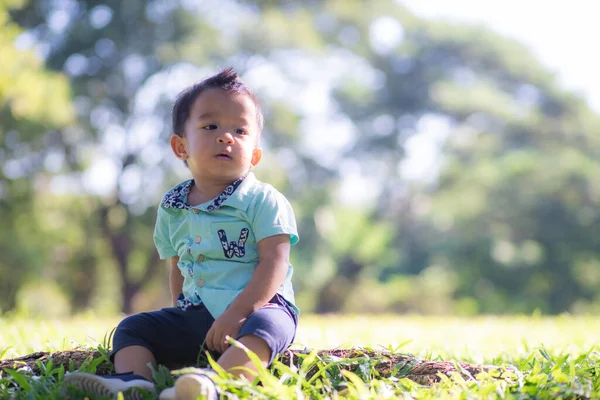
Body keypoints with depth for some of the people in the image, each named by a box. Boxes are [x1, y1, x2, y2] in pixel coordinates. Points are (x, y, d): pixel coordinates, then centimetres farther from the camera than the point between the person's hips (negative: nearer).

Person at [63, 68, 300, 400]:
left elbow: (274, 263, -14)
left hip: (257, 306, -6)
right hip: (197, 313, 6)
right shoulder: (171, 208, 13)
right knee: (133, 328, -2)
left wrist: (237, 313, -25)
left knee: (265, 325, -38)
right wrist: (181, 318, 8)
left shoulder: (263, 201, -5)